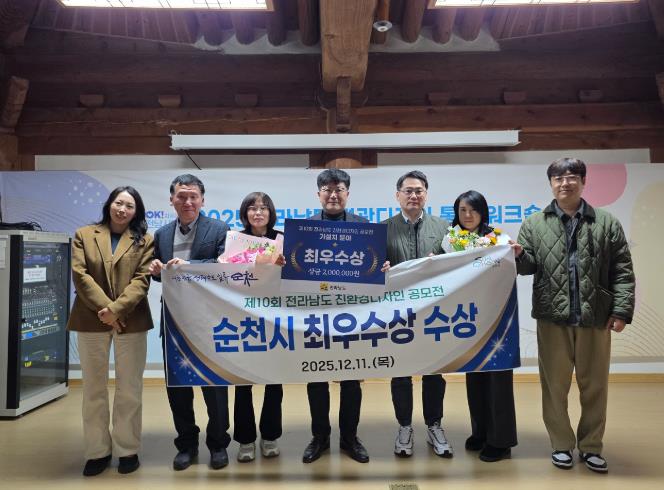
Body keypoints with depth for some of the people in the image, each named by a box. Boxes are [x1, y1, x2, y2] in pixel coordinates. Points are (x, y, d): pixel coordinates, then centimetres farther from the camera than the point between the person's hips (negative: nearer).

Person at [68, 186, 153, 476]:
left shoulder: (144, 240, 5)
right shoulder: (84, 235, 8)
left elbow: (142, 280, -5)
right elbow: (80, 274, -3)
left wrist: (116, 309, -16)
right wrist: (103, 308, -13)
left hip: (131, 321, -1)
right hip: (91, 320, 1)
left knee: (129, 389, 6)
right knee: (94, 389, 10)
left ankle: (128, 450, 19)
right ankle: (98, 451, 23)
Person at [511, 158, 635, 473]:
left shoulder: (607, 223, 5)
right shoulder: (534, 224, 5)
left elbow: (622, 271, 2)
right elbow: (529, 265, 4)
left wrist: (621, 310, -5)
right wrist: (518, 255, -19)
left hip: (595, 317, 1)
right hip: (552, 317, 0)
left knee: (594, 385, 12)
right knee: (555, 385, 10)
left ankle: (591, 446, 30)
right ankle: (561, 445, 26)